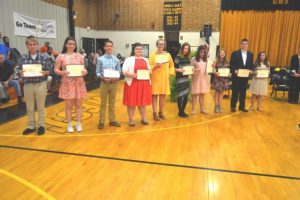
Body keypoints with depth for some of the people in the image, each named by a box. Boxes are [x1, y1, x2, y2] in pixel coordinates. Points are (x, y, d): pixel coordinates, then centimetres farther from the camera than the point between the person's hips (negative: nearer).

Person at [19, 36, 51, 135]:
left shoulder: (43, 57, -4)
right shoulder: (23, 58, 1)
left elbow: (49, 70, -1)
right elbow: (20, 70, 5)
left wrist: (44, 73, -21)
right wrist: (21, 73, -17)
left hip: (41, 85, -2)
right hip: (28, 85, 2)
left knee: (40, 107, 9)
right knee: (29, 107, 12)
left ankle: (41, 126, 22)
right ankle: (31, 126, 25)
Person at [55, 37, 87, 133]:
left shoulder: (80, 56, 5)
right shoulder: (61, 56, 0)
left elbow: (84, 68, 8)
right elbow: (56, 70, 1)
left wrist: (84, 72, -15)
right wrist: (62, 72, -20)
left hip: (79, 83, 1)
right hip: (67, 83, -1)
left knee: (78, 104, 8)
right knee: (68, 105, 6)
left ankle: (79, 124, 20)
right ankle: (69, 125, 19)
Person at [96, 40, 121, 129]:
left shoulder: (116, 60, 1)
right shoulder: (100, 59, -3)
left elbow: (119, 72, 3)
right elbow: (97, 72, -2)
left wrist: (116, 78, -16)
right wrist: (103, 78, -19)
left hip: (114, 83, 2)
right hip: (104, 83, -2)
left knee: (112, 103, 12)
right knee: (103, 103, 6)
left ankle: (112, 120, 23)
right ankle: (101, 121, 14)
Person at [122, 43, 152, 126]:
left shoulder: (145, 60, 17)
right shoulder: (129, 59, 0)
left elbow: (149, 69, 22)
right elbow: (124, 70, -9)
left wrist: (148, 72, -1)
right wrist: (132, 75, -23)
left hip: (144, 83, 4)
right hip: (132, 83, -4)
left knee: (143, 102, 9)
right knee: (131, 102, -1)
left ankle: (143, 118, 21)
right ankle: (131, 120, 10)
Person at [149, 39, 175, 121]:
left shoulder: (167, 54, 9)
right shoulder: (153, 54, -1)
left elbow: (171, 65, 17)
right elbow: (149, 66, -4)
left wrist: (170, 73, 4)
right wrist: (155, 66, -22)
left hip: (165, 77, 4)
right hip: (155, 77, -3)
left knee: (163, 95, 7)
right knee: (155, 95, -2)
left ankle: (161, 112, 19)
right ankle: (155, 113, 6)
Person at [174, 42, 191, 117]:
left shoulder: (188, 57, 12)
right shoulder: (178, 57, -6)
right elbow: (174, 68, -9)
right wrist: (179, 70, -27)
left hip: (186, 78, 6)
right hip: (180, 78, -6)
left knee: (186, 95, 7)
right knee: (180, 95, -1)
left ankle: (183, 111, 20)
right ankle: (180, 112, 12)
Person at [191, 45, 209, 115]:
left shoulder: (206, 59, 10)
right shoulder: (194, 59, -4)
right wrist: (195, 70, -22)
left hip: (204, 78, 4)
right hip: (196, 78, -4)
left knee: (202, 94, 10)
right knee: (195, 94, 1)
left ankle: (202, 109, 19)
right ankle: (193, 109, 8)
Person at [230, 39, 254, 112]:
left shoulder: (250, 54, 10)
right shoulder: (235, 53, -2)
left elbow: (251, 65, 11)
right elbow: (231, 64, -4)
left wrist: (250, 71, -8)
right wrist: (234, 70, -18)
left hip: (245, 76, 4)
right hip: (236, 76, -3)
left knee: (243, 92, 9)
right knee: (235, 91, 3)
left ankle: (242, 106, 19)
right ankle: (233, 106, 13)